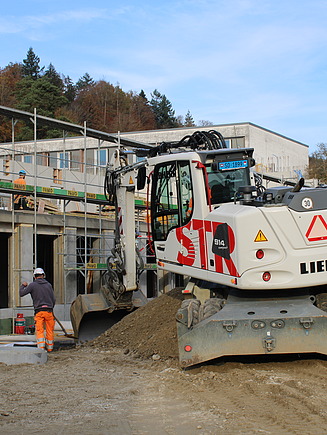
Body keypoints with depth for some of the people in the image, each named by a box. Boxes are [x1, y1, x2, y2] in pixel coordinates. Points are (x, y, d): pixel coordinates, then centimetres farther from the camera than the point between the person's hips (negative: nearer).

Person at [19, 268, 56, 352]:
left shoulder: (33, 285, 0)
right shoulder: (48, 285, 10)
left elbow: (21, 293, 0)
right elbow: (54, 300, 11)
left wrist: (23, 285, 19)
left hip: (39, 311, -2)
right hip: (49, 310, 2)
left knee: (39, 331, -4)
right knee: (49, 330, 13)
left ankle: (41, 347, -19)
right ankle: (49, 347, 22)